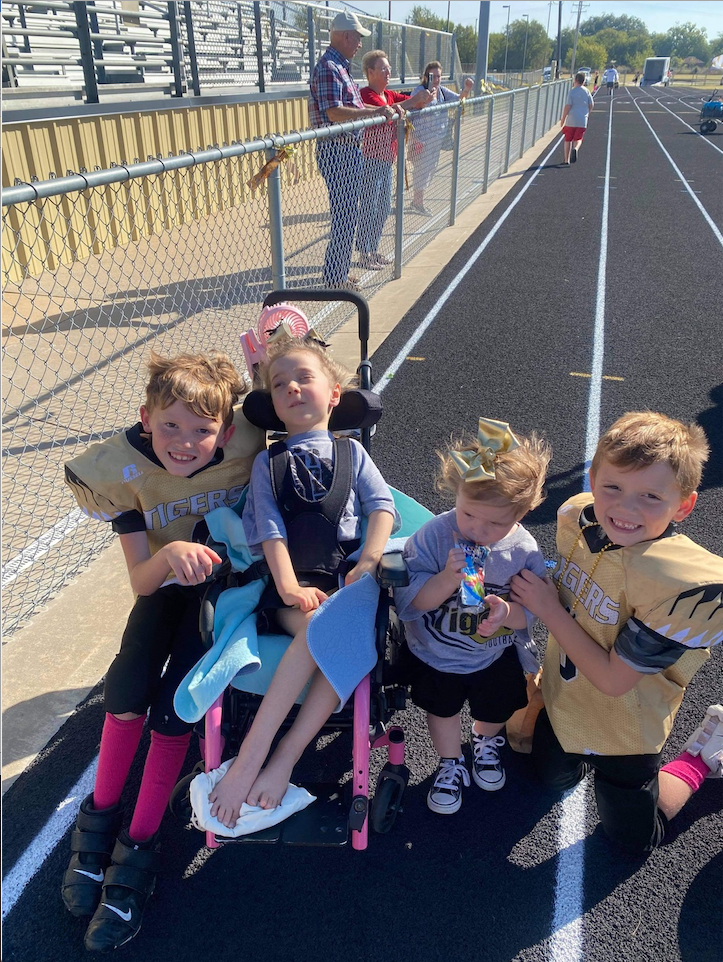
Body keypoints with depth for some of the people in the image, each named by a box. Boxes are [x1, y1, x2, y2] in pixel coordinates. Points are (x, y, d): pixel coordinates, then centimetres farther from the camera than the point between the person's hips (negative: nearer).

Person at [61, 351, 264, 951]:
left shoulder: (245, 444, -28)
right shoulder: (121, 470, -23)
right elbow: (140, 581, -22)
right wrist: (170, 554, -44)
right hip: (167, 582, 2)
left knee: (173, 699, -17)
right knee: (129, 683, -19)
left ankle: (140, 844, 0)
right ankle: (102, 813, 7)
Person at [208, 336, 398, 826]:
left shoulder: (351, 450, 19)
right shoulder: (268, 462, 17)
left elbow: (382, 506, 7)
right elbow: (269, 528, 4)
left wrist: (369, 561, -11)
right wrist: (288, 586, -13)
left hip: (348, 576, 1)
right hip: (295, 585, -1)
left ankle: (283, 760, -23)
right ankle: (252, 757, -29)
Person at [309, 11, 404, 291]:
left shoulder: (340, 67, 17)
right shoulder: (329, 68, -15)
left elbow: (353, 106, 25)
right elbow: (334, 112, -26)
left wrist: (384, 109, 14)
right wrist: (376, 112, -24)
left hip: (348, 151, 10)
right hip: (337, 152, -10)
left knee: (347, 214, 16)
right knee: (344, 216, -5)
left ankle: (340, 271, 25)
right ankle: (334, 278, 4)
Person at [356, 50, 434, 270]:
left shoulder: (389, 94, 15)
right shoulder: (366, 94, -13)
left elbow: (413, 103, 10)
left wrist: (425, 98, -12)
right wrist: (415, 100, -30)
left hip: (386, 160, 10)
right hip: (371, 160, -9)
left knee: (384, 208, 14)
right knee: (369, 208, -5)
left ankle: (373, 250, 24)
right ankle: (364, 254, 4)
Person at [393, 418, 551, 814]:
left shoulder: (524, 550, -23)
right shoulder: (434, 535, -28)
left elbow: (529, 614, -19)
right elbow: (409, 600, -28)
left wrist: (507, 613, -42)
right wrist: (446, 580, -46)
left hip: (496, 655, 1)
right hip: (434, 653, -1)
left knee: (497, 709, 24)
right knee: (442, 708, 22)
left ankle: (485, 741, 61)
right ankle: (450, 764, 52)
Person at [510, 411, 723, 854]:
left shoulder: (685, 582, -37)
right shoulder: (577, 516, -19)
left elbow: (613, 680, -28)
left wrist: (549, 610, -26)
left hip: (622, 728, -5)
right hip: (564, 698, 5)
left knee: (634, 836, 19)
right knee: (554, 776, 30)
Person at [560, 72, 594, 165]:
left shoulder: (572, 91, -6)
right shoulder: (587, 91, 5)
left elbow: (567, 106, -12)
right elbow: (591, 105, 9)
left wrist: (563, 119, -5)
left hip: (571, 120, -2)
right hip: (583, 120, 2)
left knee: (568, 140, 9)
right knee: (578, 139, 6)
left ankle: (567, 161, 9)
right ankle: (575, 149, -29)